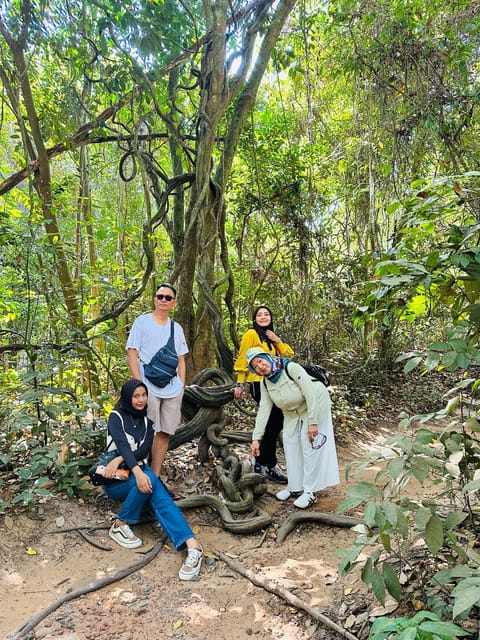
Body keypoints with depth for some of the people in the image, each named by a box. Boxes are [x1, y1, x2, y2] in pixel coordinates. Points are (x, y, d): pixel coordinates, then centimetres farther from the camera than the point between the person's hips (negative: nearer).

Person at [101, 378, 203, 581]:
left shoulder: (146, 421, 12)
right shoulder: (116, 417, -4)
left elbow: (144, 450, -3)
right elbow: (123, 446, -21)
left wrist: (119, 460, -22)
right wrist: (138, 472, -38)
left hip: (139, 471, 3)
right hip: (116, 480, -3)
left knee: (158, 494, -31)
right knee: (150, 480, -35)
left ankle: (192, 544, -46)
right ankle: (120, 526, -18)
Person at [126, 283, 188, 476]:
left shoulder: (177, 328, 15)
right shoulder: (142, 322, 2)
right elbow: (132, 354, -4)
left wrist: (182, 386, 9)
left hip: (173, 389, 5)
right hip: (149, 388, -5)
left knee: (164, 432, 7)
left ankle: (155, 476, 18)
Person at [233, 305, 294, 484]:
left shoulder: (271, 337, 19)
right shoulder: (251, 334, -4)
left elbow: (288, 355, 11)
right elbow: (243, 359, -8)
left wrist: (277, 340, -3)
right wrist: (239, 383, -12)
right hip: (258, 383, -8)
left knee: (275, 422, 9)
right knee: (274, 422, -9)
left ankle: (260, 459, 23)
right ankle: (269, 466, 3)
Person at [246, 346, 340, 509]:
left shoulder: (291, 368, -30)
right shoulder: (265, 383, -10)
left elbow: (310, 394, -29)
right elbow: (264, 410, -9)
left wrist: (312, 422, -30)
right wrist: (256, 438, -15)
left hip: (315, 406, -7)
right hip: (292, 413, 7)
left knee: (310, 447, -5)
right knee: (290, 445, 9)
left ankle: (310, 492, 6)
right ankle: (295, 487, 25)